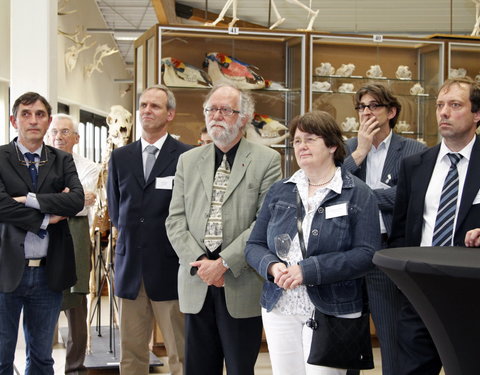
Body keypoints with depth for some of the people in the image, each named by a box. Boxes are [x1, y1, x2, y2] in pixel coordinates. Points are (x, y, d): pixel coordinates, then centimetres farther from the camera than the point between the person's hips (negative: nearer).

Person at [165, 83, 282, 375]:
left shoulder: (266, 160, -1)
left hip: (242, 287, -3)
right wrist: (200, 262, -8)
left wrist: (224, 263, -14)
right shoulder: (188, 161, 12)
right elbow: (176, 221, 7)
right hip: (196, 285, 4)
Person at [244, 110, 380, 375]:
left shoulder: (358, 194, -4)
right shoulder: (279, 191, 8)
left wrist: (308, 270, -22)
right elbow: (254, 246, 8)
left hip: (332, 311, -4)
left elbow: (366, 254, -14)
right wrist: (272, 266, -15)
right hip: (279, 309, 4)